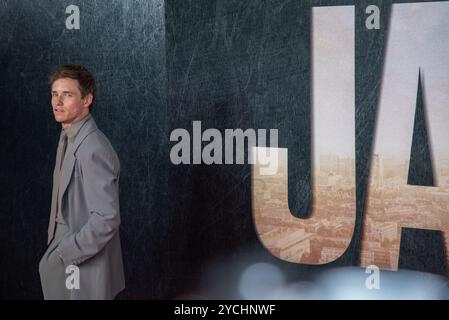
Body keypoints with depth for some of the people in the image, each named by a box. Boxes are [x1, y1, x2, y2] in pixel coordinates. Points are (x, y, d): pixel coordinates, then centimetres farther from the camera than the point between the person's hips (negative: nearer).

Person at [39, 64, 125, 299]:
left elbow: (107, 218, -26)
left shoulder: (94, 149, -24)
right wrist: (55, 250, 11)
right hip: (67, 250, 9)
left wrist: (65, 252, -18)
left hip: (86, 263, -8)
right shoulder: (69, 138, 6)